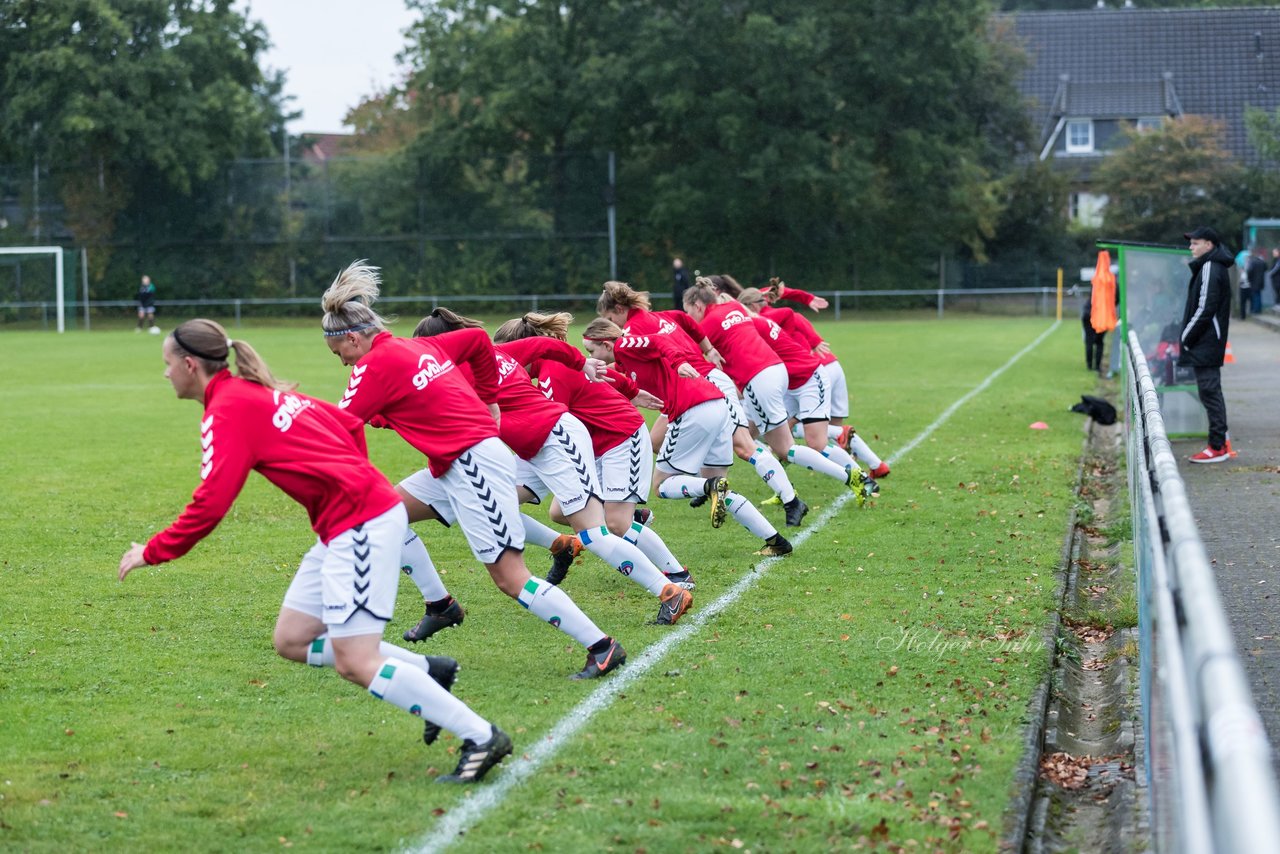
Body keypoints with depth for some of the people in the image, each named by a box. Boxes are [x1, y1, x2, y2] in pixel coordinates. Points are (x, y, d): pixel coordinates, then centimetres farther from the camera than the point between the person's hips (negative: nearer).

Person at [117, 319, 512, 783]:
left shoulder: (226, 410, -10)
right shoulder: (258, 392, 18)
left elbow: (209, 505, -17)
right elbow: (349, 424, 23)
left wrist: (152, 552, -6)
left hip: (361, 524, -10)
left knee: (354, 662, -11)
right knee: (292, 640, 11)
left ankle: (480, 737, -10)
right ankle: (427, 671, 13)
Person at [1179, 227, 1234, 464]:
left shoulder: (1210, 269, -15)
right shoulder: (1214, 266, 16)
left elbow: (1205, 308, -20)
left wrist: (1187, 336, -13)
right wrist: (1188, 335, 15)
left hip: (1205, 344, -10)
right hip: (1210, 344, 10)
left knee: (1210, 392, -7)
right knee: (1211, 392, 14)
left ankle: (1217, 448, -6)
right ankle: (1221, 442, 19)